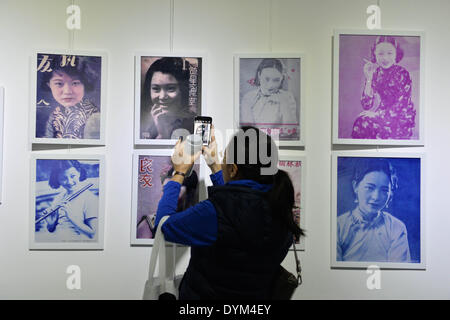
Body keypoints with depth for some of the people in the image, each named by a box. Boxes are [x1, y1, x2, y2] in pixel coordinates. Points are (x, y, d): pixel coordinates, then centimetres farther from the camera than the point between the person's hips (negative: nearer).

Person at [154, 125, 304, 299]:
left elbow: (164, 224, -13)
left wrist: (179, 173, -3)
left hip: (203, 294, -6)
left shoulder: (216, 212, -30)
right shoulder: (279, 205, -10)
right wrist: (214, 166, 16)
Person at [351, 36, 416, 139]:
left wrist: (377, 114, -16)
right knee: (361, 121, -25)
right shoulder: (374, 73, -1)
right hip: (381, 117, 3)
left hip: (401, 120, -3)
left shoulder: (403, 74, -10)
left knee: (366, 124, -26)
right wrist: (369, 78, -16)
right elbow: (366, 106, -9)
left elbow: (401, 107, -12)